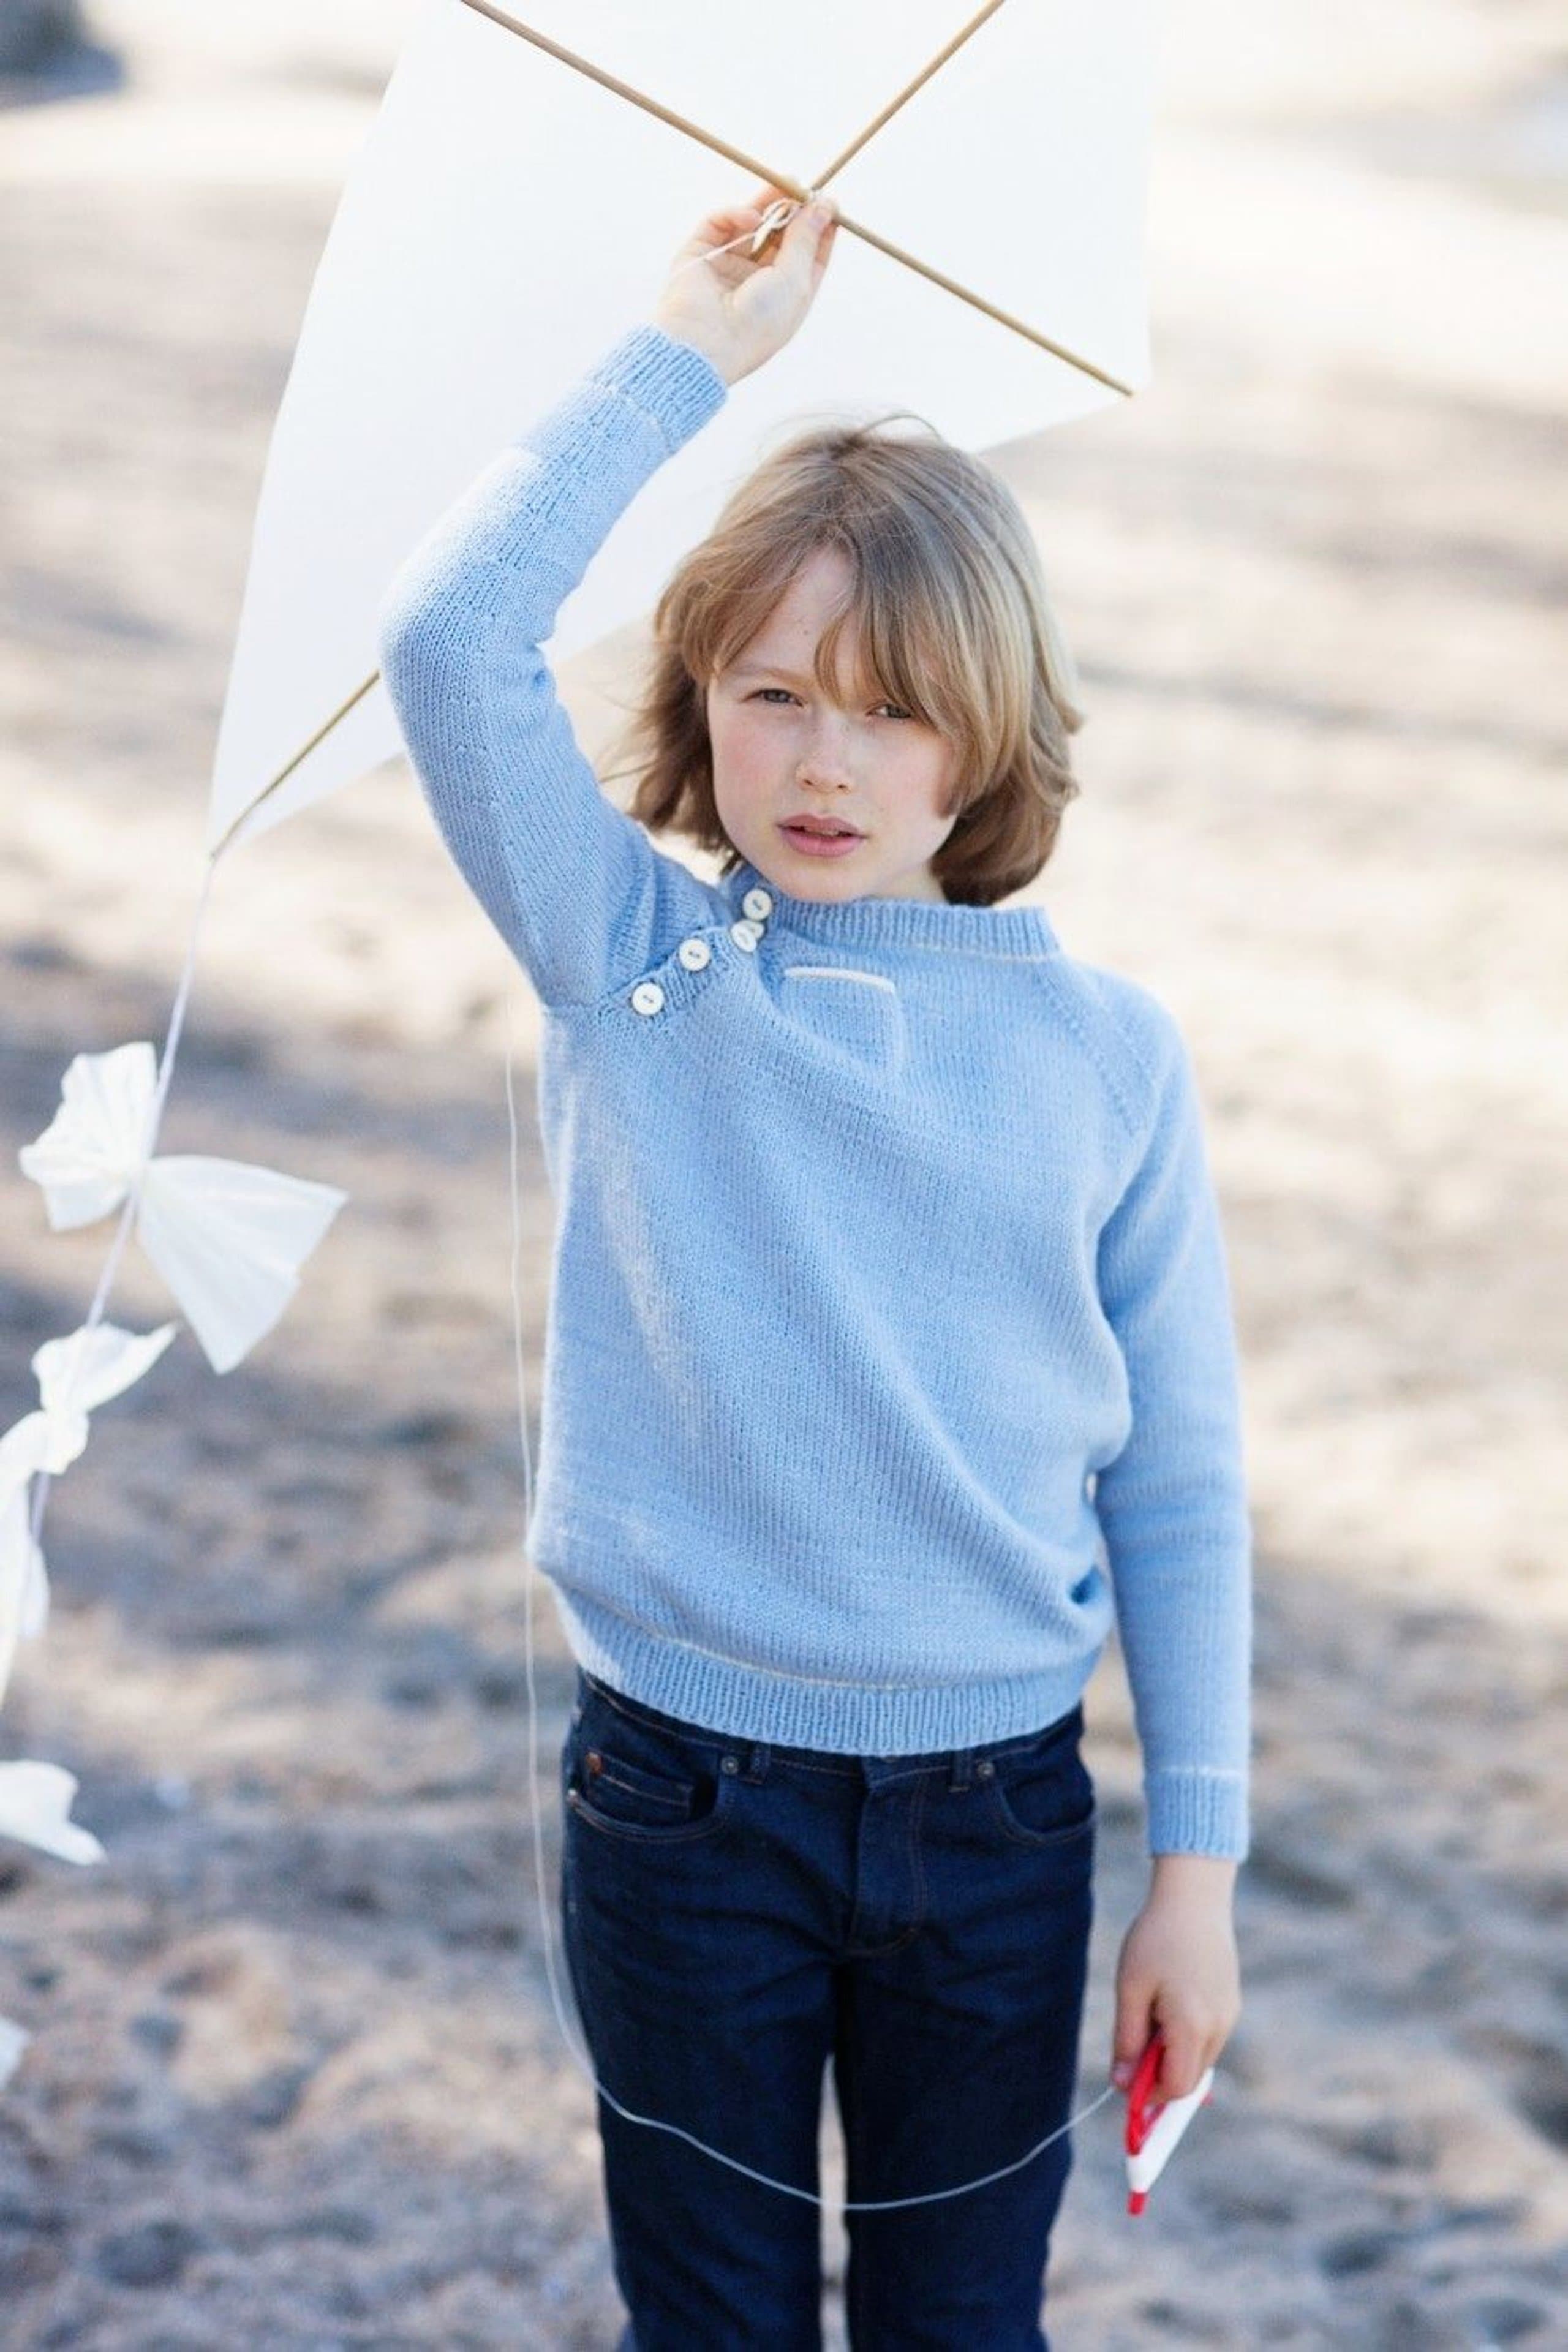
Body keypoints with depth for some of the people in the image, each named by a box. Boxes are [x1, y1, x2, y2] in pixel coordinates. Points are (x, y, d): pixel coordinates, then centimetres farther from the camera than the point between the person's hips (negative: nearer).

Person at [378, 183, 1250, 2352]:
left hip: (998, 1816, 1)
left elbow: (1179, 1474, 0)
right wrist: (685, 355, -14)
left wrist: (1197, 1860, 0)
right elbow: (451, 639, -18)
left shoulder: (1107, 1053, -3)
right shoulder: (632, 967, -4)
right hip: (684, 1794, 0)